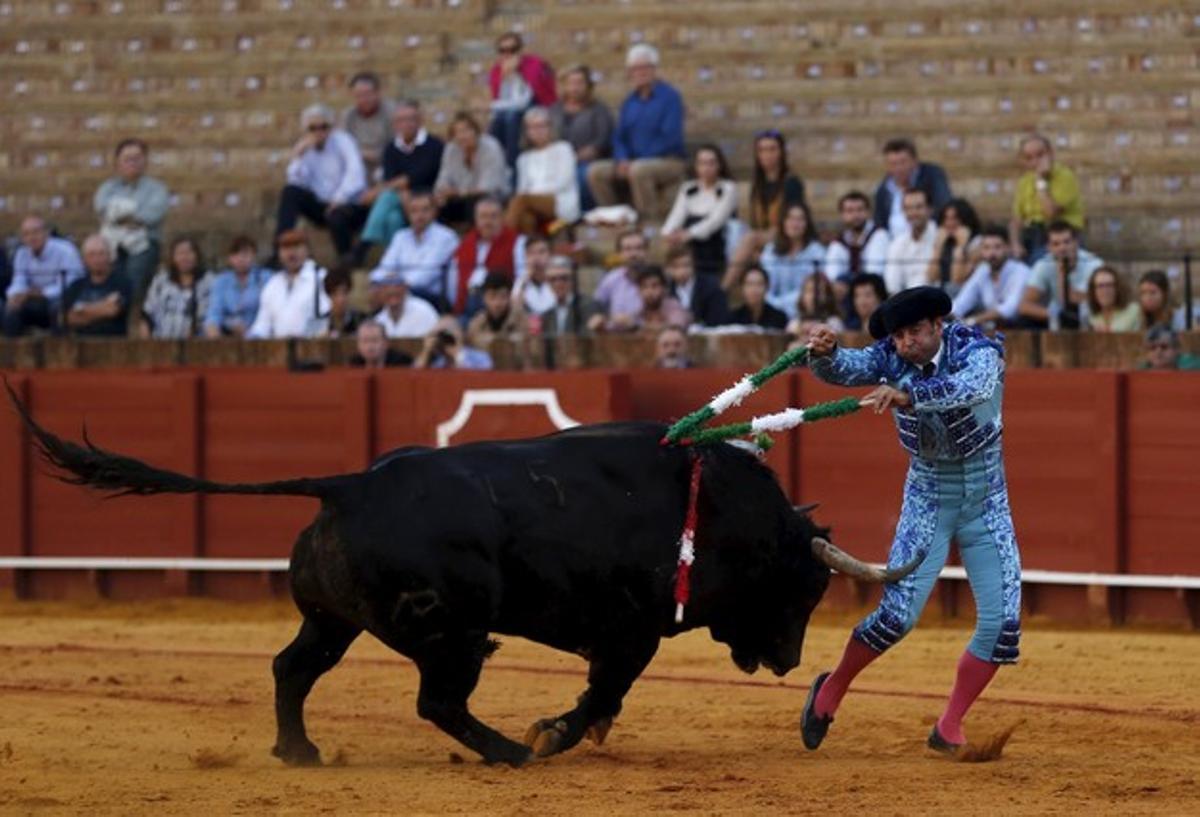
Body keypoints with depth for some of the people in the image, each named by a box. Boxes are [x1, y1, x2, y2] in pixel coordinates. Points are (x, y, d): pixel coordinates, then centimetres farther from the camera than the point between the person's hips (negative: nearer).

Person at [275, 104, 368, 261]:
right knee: (290, 192, -16)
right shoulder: (305, 147, 8)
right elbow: (298, 182, -5)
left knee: (336, 216, -38)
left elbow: (356, 173, -20)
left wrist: (340, 199, -30)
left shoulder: (341, 140, -5)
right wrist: (297, 156, -17)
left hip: (350, 205, -5)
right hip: (322, 205, 5)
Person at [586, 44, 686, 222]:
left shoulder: (670, 97, -7)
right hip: (633, 162, 6)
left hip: (668, 162, -6)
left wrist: (635, 161, -18)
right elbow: (619, 137, 14)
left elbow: (670, 138, -15)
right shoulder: (630, 102, 14)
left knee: (638, 170, -37)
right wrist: (622, 160, -9)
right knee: (596, 172, -13)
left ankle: (652, 219, -29)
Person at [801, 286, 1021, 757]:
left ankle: (949, 729, 9)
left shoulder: (978, 352, -18)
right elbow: (846, 368, -26)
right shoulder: (892, 357, -9)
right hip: (927, 496, 0)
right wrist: (824, 353, -50)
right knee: (898, 614, -11)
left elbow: (967, 387, -40)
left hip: (986, 499, 0)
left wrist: (907, 395, -57)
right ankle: (832, 691, 13)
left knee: (1002, 621, -6)